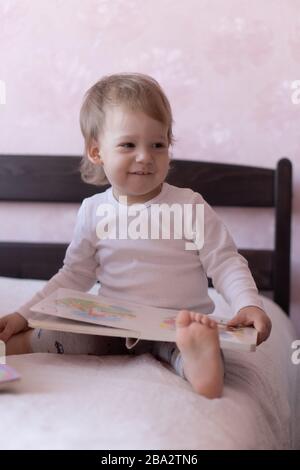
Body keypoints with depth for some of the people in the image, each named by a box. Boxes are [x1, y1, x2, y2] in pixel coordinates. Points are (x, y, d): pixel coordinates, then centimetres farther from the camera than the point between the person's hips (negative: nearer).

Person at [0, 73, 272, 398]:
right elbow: (75, 275, 14)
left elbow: (225, 263, -3)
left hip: (179, 322, -3)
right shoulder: (94, 211, 4)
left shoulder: (189, 206, -5)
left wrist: (248, 304, -22)